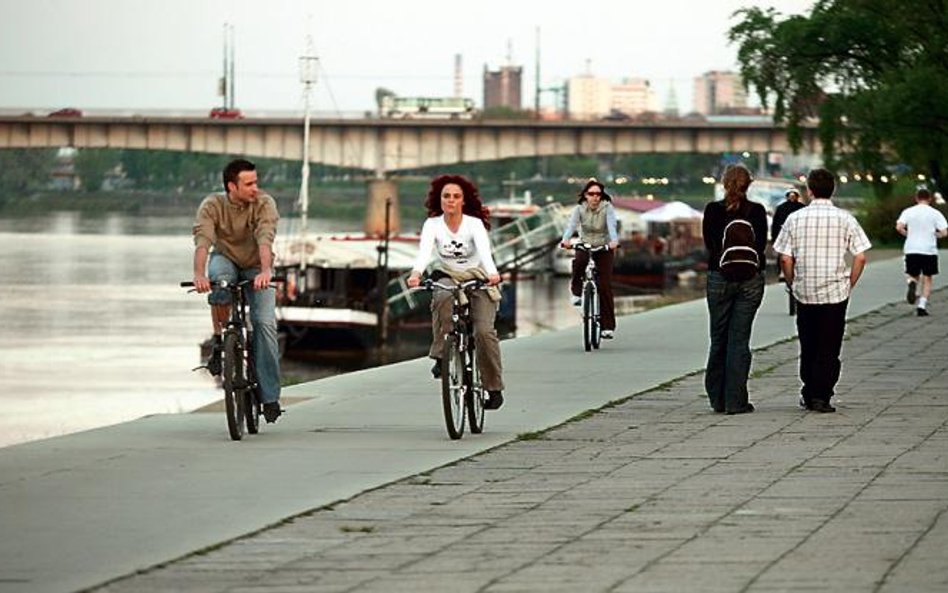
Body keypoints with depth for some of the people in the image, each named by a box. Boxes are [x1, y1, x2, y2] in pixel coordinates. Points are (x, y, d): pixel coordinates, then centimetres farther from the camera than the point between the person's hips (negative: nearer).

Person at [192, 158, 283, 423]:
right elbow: (202, 240, -36)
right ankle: (219, 343, -18)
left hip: (256, 269, 0)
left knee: (265, 322, -18)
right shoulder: (212, 206, -21)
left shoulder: (264, 203, -22)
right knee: (219, 280, -37)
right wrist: (199, 275, -54)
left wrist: (265, 271, -56)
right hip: (226, 260, 0)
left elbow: (265, 239, -37)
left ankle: (270, 396, -12)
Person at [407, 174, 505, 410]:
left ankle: (494, 388, -6)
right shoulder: (433, 225, -8)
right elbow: (424, 251, -25)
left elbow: (484, 249, -29)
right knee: (443, 298, -37)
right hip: (447, 277, 1)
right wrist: (416, 273, -47)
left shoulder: (474, 224, -12)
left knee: (484, 331, -19)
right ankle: (441, 356, -26)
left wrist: (492, 273, -50)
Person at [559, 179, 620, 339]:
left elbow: (612, 225, -27)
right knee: (578, 262, -36)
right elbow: (572, 225, -22)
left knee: (605, 286, -8)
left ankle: (608, 326, -2)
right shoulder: (579, 209, -7)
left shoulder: (607, 208, -11)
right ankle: (577, 292, -9)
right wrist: (565, 240, -43)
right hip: (585, 247, 1)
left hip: (604, 249, -1)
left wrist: (614, 241, -48)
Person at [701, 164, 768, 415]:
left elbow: (709, 243, 1)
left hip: (719, 278, 0)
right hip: (751, 280, 0)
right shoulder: (757, 211, -3)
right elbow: (761, 244, 1)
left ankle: (717, 398, 16)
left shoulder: (713, 210, -4)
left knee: (718, 338, 12)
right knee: (739, 338, 2)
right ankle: (736, 401, -2)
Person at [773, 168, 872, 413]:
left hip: (804, 292, 1)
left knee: (808, 347, 14)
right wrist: (849, 285, 6)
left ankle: (809, 395, 20)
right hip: (836, 292, -1)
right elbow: (860, 257, -5)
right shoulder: (845, 219, -3)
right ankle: (821, 396, -2)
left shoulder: (795, 218, -1)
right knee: (829, 348, 3)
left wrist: (793, 284, 11)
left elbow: (785, 258, -2)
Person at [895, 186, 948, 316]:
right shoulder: (935, 213, -1)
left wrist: (908, 234, 7)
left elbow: (899, 227, -11)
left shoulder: (908, 212, 2)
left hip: (911, 250, 1)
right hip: (929, 250, -1)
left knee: (912, 275, 15)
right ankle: (922, 305, 1)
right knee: (927, 278, 12)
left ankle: (912, 283, -21)